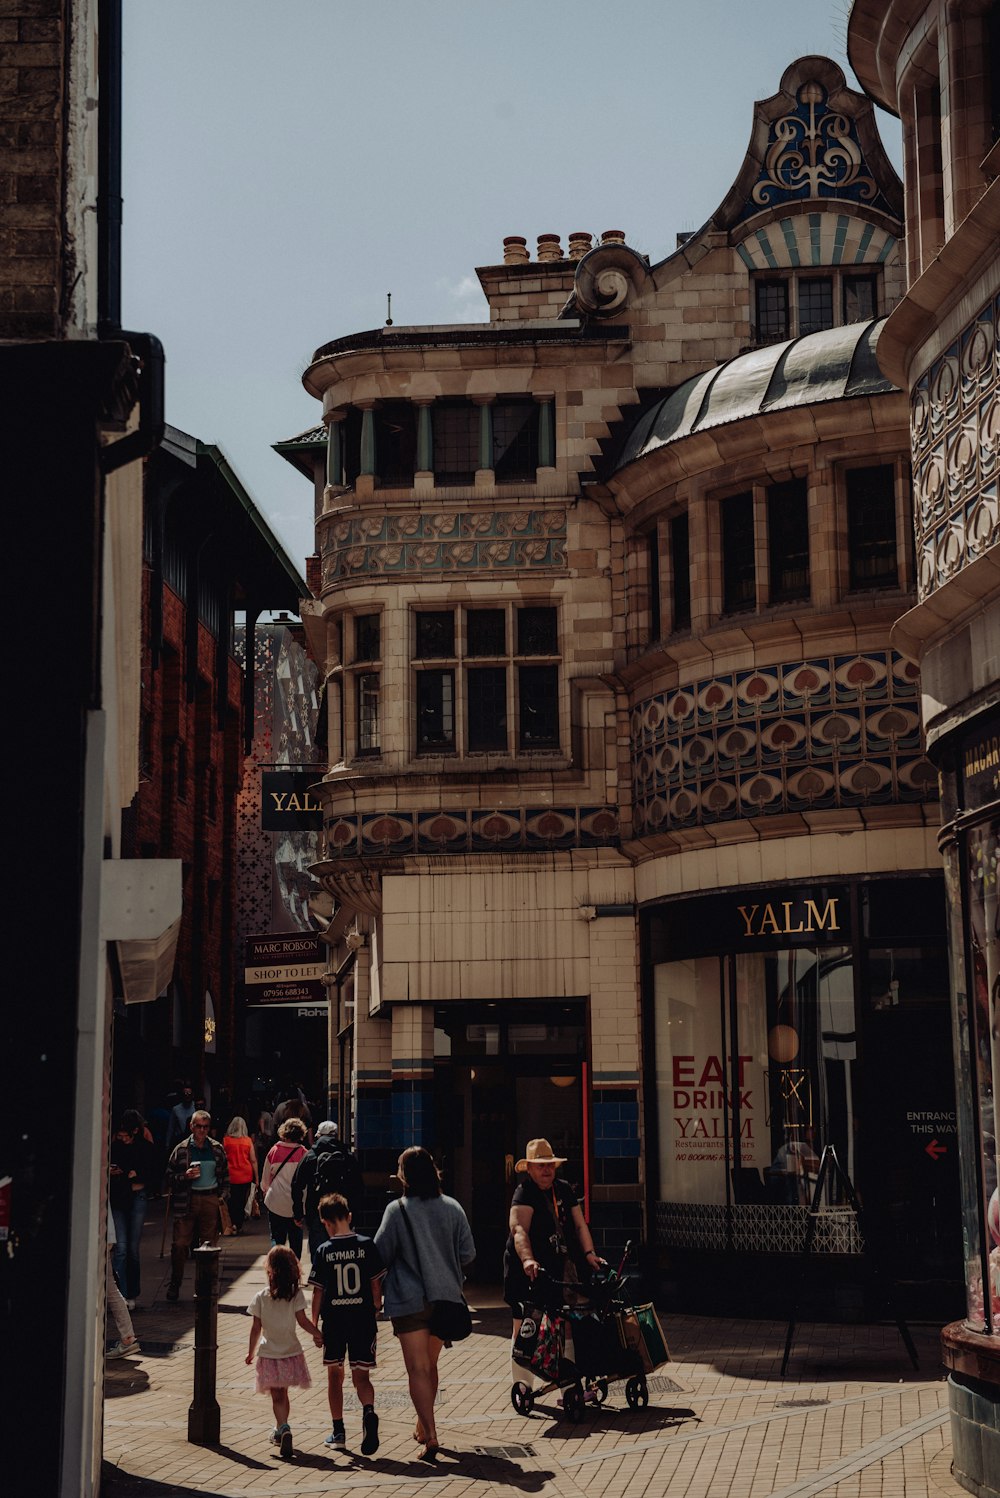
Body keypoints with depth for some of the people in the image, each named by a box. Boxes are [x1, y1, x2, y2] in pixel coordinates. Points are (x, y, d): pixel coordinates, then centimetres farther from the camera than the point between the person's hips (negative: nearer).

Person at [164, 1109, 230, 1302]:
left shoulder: (217, 1149, 9)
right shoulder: (181, 1149, 3)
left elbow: (225, 1174, 17)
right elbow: (169, 1176, 5)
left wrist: (223, 1195, 6)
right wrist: (185, 1176, -13)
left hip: (211, 1198, 2)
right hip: (187, 1200, -2)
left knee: (209, 1244, 2)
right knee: (179, 1243, -6)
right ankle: (174, 1284, 8)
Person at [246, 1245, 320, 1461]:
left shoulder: (260, 1297, -7)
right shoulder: (296, 1295, -8)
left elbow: (255, 1328, -3)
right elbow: (303, 1321, -10)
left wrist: (251, 1352, 9)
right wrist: (318, 1334, 5)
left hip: (269, 1354, -2)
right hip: (291, 1352, 2)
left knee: (277, 1396, 0)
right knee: (283, 1393, 19)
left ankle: (284, 1428, -22)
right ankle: (279, 1430, 31)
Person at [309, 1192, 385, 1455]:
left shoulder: (323, 1251, -5)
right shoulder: (366, 1245, -3)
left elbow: (318, 1292, -3)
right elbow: (376, 1284, 0)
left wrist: (314, 1324, 6)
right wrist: (376, 1309, 16)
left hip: (333, 1319, 0)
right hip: (363, 1318, 0)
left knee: (335, 1374, 15)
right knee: (361, 1376, 5)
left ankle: (338, 1432, 18)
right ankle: (368, 1411, -25)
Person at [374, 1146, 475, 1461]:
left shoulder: (397, 1210, -10)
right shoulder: (452, 1208, 1)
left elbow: (380, 1255, -7)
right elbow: (467, 1253, 5)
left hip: (409, 1301, -5)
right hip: (446, 1298, 5)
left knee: (418, 1369, -4)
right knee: (430, 1365, 19)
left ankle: (430, 1436, -16)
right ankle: (423, 1427, 32)